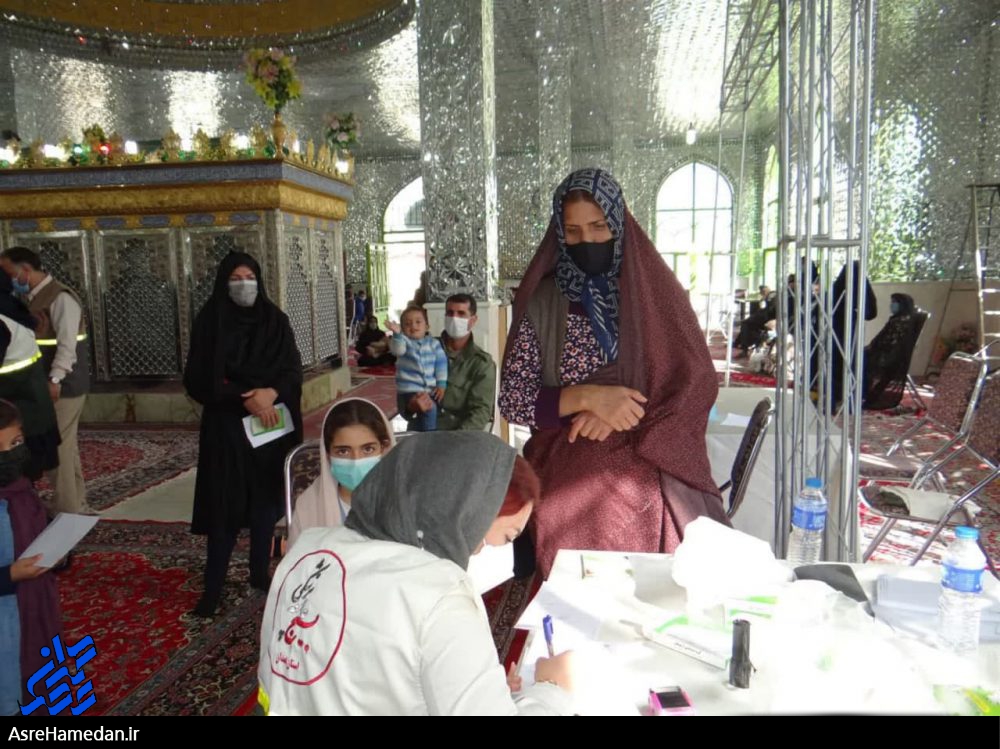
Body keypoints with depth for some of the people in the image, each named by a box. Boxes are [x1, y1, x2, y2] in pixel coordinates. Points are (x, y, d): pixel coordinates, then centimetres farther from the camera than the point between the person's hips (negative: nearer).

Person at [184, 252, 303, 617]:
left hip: (271, 425, 3)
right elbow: (199, 380, -9)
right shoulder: (210, 322, -3)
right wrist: (245, 398, -19)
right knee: (225, 505, -1)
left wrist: (271, 392, -19)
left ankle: (260, 573, 23)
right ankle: (213, 587, 9)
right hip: (226, 426, -3)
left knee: (266, 500, 9)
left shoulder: (274, 320, 4)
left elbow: (293, 370, 1)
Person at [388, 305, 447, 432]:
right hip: (409, 391, -5)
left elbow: (441, 363, 4)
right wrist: (397, 334, -39)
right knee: (429, 409, -28)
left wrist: (441, 384, -4)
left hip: (430, 391, 5)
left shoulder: (433, 343, 8)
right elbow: (397, 350, -22)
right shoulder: (404, 341, 0)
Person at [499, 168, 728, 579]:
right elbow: (512, 400, -3)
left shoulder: (656, 289, 2)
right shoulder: (541, 302, 0)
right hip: (567, 480, 0)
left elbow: (699, 382, -2)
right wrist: (587, 397, -17)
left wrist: (617, 413, -13)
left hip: (648, 472, 1)